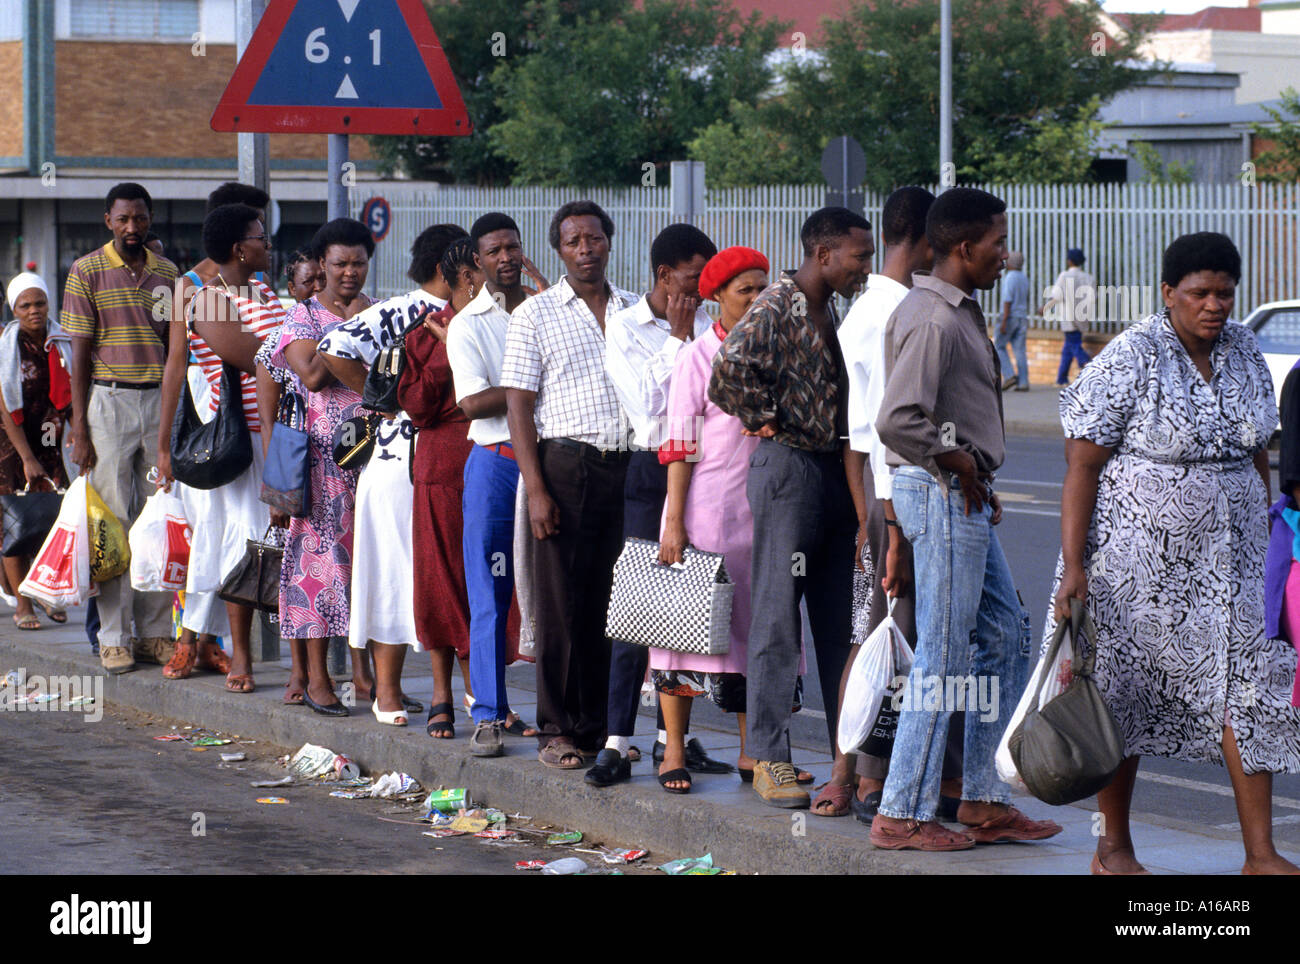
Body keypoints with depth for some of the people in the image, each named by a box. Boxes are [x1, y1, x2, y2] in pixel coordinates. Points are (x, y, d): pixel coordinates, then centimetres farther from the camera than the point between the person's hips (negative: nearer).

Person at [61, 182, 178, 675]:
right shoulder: (86, 273, -2)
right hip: (109, 399, -4)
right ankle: (114, 638, 2)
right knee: (113, 519, -3)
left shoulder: (167, 273, 10)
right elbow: (80, 355, -3)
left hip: (160, 398, 4)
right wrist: (80, 429, -8)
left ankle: (154, 630, 9)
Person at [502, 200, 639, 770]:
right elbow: (518, 406, -1)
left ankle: (602, 727, 10)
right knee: (561, 603, -2)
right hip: (566, 464, -3)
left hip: (628, 467, 3)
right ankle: (558, 731, 5)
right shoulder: (535, 315, 3)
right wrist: (535, 489, -11)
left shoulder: (637, 312, 14)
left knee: (616, 601, 3)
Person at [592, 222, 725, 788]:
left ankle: (672, 735, 14)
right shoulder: (626, 328, -1)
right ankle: (617, 742, -5)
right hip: (654, 471, -4)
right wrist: (678, 337, -9)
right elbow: (647, 403, -11)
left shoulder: (708, 327, 11)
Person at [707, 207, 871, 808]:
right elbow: (730, 372, -25)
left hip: (833, 471, 9)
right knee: (778, 617, -4)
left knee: (840, 618, 10)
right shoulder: (778, 304, -12)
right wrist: (768, 421, -12)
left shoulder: (828, 310, 16)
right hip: (789, 468, -9)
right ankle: (769, 758, 0)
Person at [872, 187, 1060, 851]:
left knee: (1005, 637, 14)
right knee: (942, 657, -5)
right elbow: (896, 421, -29)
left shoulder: (957, 312, 14)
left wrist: (975, 473, 13)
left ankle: (985, 802, 19)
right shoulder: (935, 320, -19)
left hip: (963, 497, 11)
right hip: (942, 496, -11)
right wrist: (955, 460, -15)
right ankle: (901, 815, 1)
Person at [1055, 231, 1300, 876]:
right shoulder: (1129, 361, -13)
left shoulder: (1243, 352, 6)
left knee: (1247, 685, -4)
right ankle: (1113, 847, 19)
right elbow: (1081, 466, -14)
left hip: (1225, 556, 5)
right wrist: (1074, 567, -19)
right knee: (1125, 695, 5)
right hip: (1138, 552, -5)